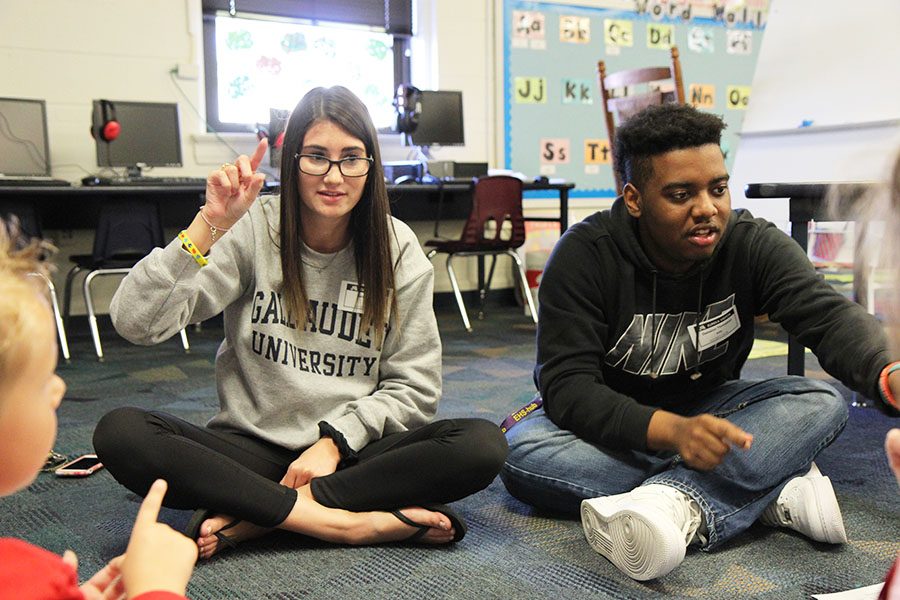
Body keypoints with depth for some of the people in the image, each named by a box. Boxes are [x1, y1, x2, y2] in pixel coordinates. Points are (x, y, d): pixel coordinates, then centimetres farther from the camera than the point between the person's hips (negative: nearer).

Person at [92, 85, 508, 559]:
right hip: (251, 448, -1)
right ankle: (346, 521, -28)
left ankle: (248, 518, -22)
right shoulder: (251, 231, -4)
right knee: (120, 433, -26)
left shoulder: (396, 248, 0)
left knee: (482, 445, -26)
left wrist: (335, 440, -12)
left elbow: (413, 387, 1)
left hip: (351, 452, 1)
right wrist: (209, 227, -23)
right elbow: (135, 322, -15)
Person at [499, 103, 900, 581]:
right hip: (613, 419, -1)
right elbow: (567, 384, -26)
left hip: (706, 408, 2)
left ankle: (676, 503, -45)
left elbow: (830, 315, -27)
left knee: (821, 401, -22)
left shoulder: (754, 245, -12)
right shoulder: (585, 255, -20)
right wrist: (671, 431, -44)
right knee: (520, 453, -33)